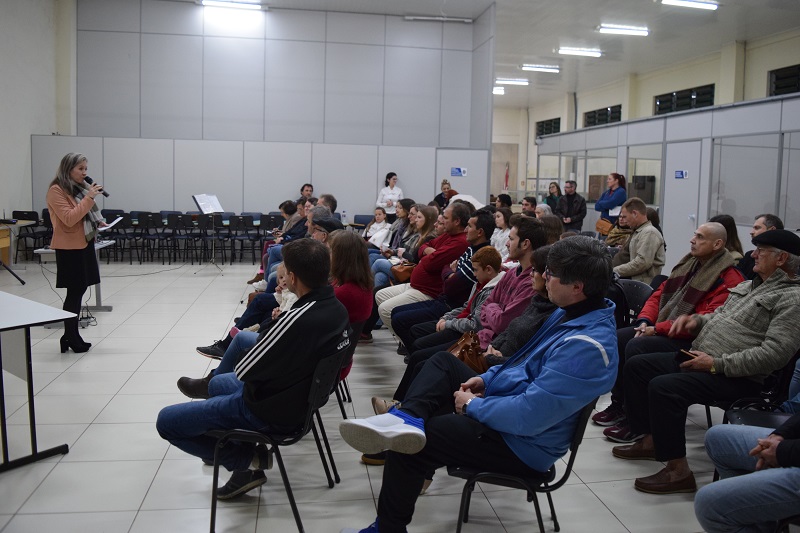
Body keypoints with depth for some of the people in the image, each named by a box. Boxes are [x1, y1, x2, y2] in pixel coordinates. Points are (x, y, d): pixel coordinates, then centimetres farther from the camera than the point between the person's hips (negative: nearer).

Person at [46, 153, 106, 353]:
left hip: (84, 244, 8)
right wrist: (89, 197, -21)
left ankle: (71, 335, 16)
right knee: (75, 292, -4)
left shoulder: (80, 188, 11)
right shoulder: (56, 191, -11)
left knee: (79, 290, 9)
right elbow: (69, 219, -21)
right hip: (69, 248, -8)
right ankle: (70, 337, 6)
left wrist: (97, 222, 7)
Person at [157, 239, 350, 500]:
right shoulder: (337, 307, -7)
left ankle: (246, 460, 4)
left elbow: (243, 372, -22)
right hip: (302, 397, 9)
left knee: (166, 421, 0)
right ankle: (243, 449, 19)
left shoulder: (298, 319, -34)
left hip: (271, 412, -9)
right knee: (217, 383, 33)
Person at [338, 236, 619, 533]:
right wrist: (486, 379, 4)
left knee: (409, 447, -11)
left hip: (521, 444, -10)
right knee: (443, 362, 10)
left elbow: (529, 416, -32)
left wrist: (472, 406, -17)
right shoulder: (572, 313, 2)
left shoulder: (586, 346, -30)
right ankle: (408, 418, -16)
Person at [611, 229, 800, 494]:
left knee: (663, 387, -30)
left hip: (737, 377, -10)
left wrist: (717, 364, -23)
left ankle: (678, 471, -19)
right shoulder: (748, 286, 18)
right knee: (637, 365, 7)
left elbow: (775, 353, -22)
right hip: (699, 358, 10)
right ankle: (650, 439, 14)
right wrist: (697, 320, 5)